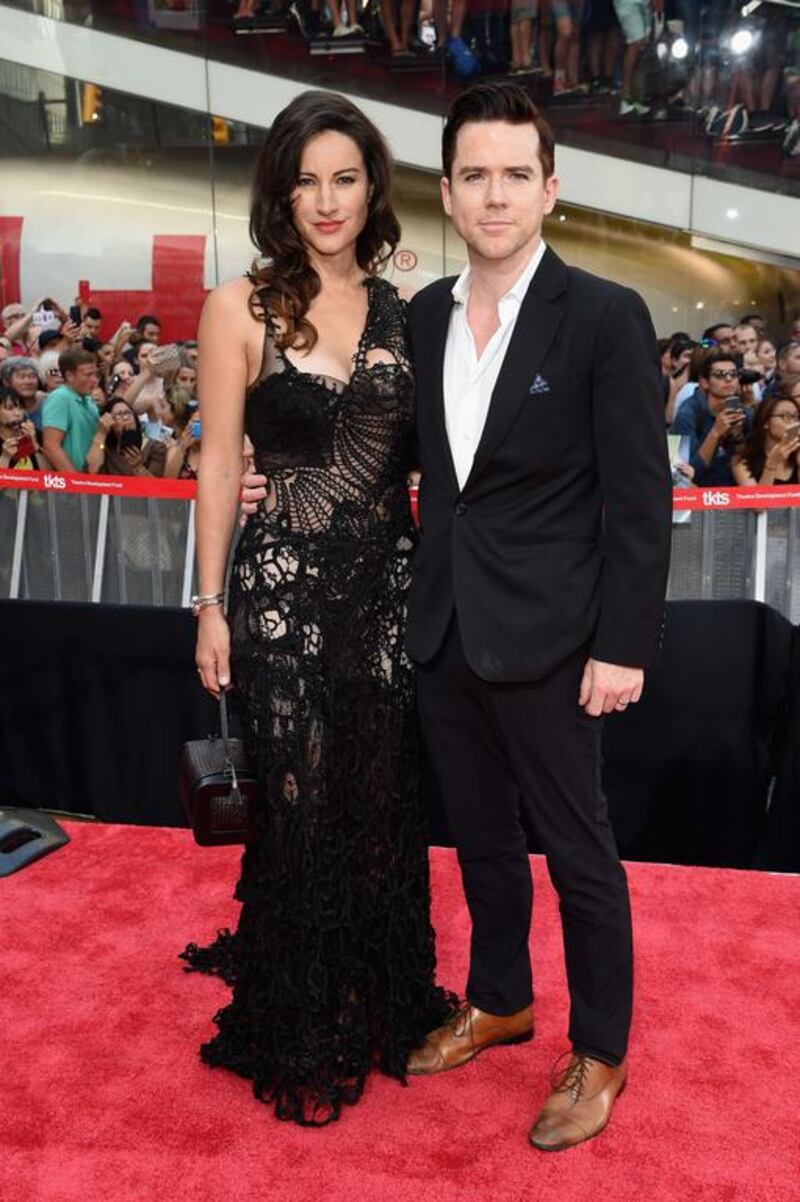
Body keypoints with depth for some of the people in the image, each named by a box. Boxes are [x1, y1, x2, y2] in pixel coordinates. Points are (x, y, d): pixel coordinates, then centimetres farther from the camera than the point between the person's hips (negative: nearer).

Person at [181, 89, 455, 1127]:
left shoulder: (402, 306, 7)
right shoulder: (242, 307, -3)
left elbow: (416, 451, 13)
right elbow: (220, 464, -3)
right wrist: (211, 605, -4)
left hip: (391, 581, 3)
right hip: (286, 586, -3)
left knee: (384, 799, 13)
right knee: (302, 805, 7)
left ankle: (385, 1002, 37)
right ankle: (301, 1033, 31)